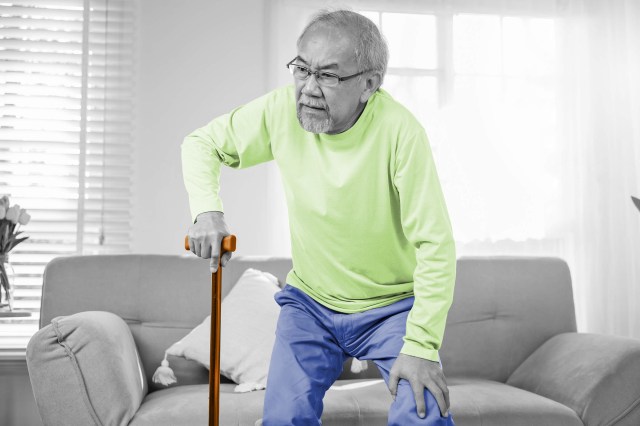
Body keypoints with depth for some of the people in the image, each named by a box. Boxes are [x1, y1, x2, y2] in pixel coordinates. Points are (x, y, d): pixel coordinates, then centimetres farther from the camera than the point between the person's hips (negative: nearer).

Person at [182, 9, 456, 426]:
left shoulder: (399, 130, -26)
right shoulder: (281, 110, -15)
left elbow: (435, 245, -24)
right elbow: (202, 143, 1)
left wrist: (420, 347, -26)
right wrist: (207, 212, -17)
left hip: (392, 305, -2)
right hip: (310, 301, 3)